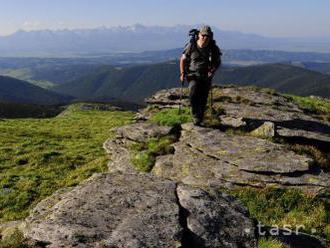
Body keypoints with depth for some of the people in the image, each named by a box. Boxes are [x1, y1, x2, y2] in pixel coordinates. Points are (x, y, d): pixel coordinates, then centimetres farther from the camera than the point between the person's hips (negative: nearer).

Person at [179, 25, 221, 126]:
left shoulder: (213, 48, -4)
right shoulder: (191, 46, -7)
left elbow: (218, 62, 8)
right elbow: (183, 59, 4)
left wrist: (213, 71, -11)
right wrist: (182, 73, -7)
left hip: (206, 77, 2)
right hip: (193, 75, -1)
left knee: (203, 100, 4)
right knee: (193, 94, -24)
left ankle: (200, 120, 21)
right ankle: (196, 118, -18)